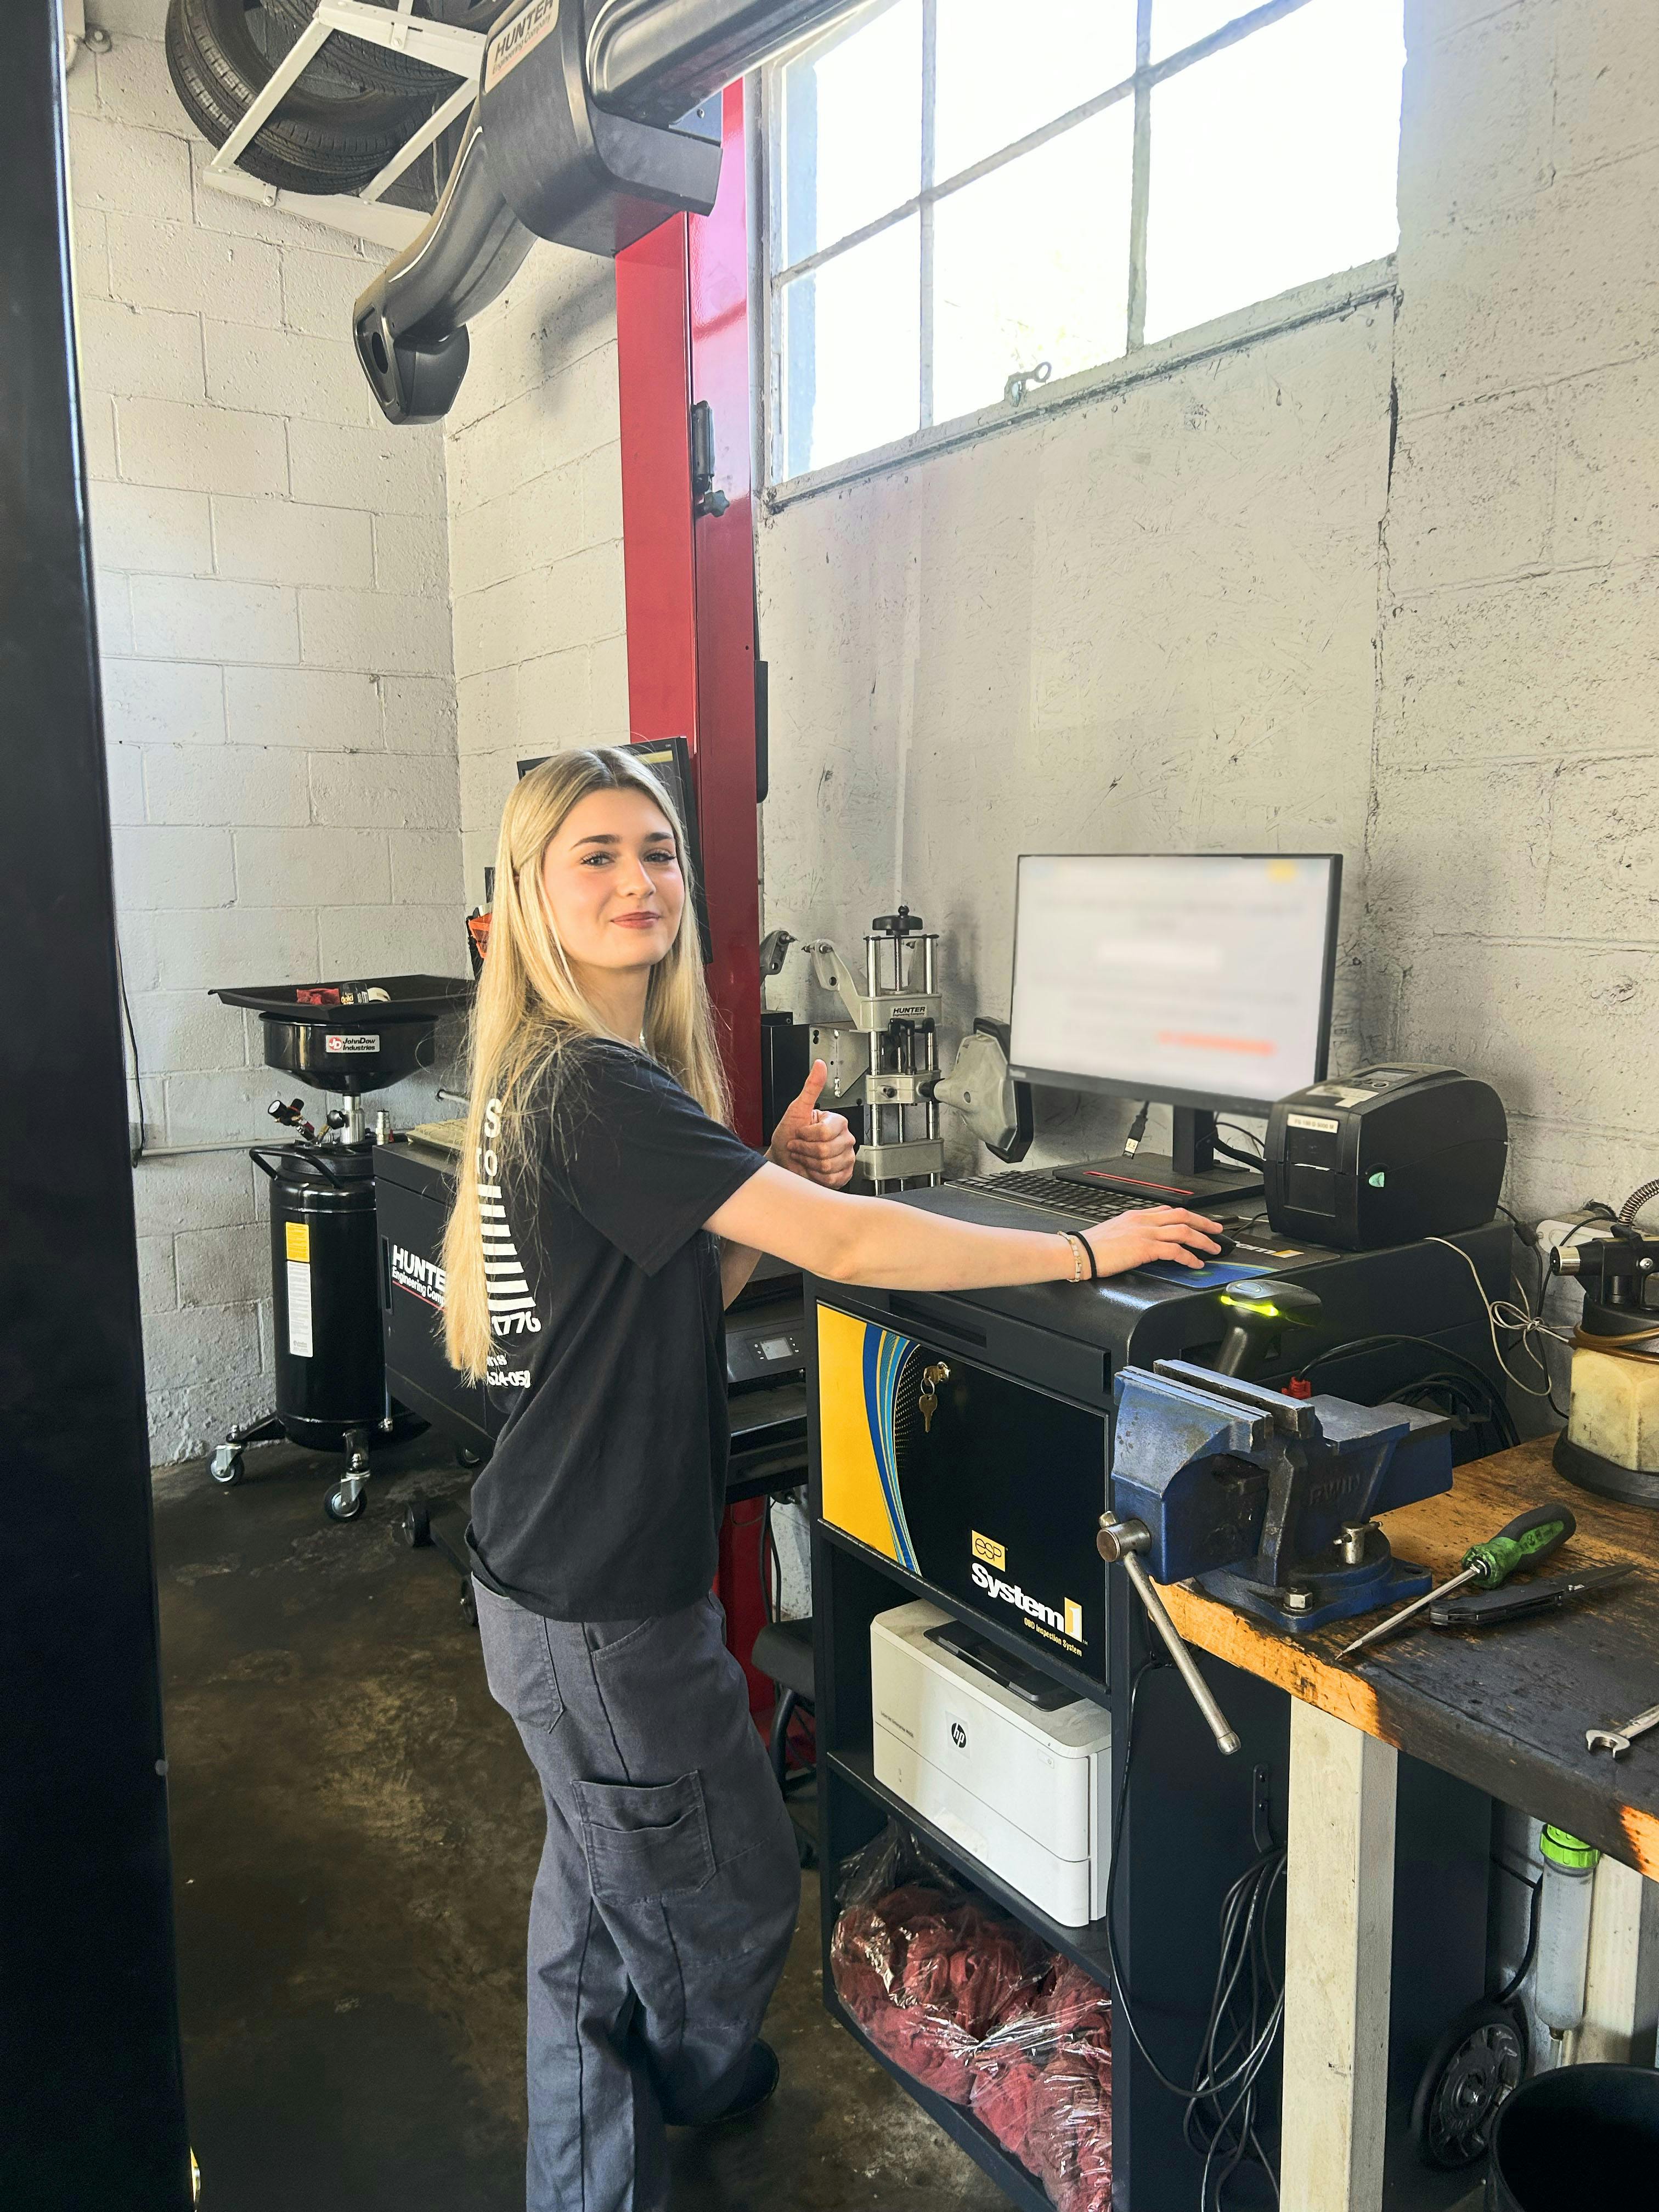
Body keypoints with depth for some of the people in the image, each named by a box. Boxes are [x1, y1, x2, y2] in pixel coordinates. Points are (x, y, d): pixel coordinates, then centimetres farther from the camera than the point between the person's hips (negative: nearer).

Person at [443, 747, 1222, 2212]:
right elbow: (846, 1248, -28)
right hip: (603, 1600, -10)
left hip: (555, 1573, 10)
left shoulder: (565, 1071, 8)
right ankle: (702, 2079, 43)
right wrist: (1087, 1250, -19)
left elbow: (678, 1293, 11)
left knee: (601, 1905, 25)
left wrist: (776, 1184, -4)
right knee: (730, 1900, 13)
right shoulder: (593, 1087, -24)